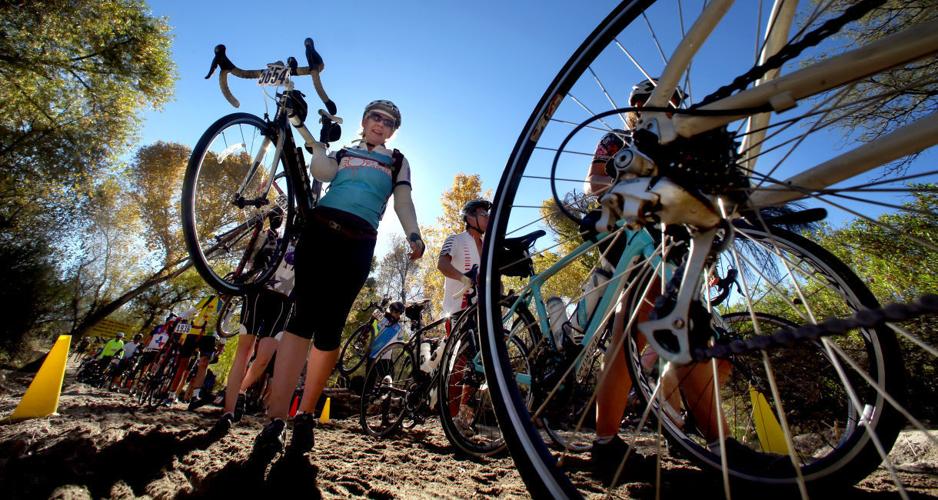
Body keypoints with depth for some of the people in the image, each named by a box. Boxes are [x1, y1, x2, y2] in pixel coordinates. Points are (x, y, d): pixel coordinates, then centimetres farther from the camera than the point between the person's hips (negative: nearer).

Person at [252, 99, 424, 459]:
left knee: (329, 328, -3)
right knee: (304, 317, -12)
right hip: (320, 229, 1)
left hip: (359, 242, -1)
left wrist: (413, 234, -10)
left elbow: (403, 201, 7)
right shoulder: (342, 151, 26)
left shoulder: (398, 161, 23)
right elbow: (322, 172, 3)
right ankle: (275, 419, -13)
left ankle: (305, 415, 9)